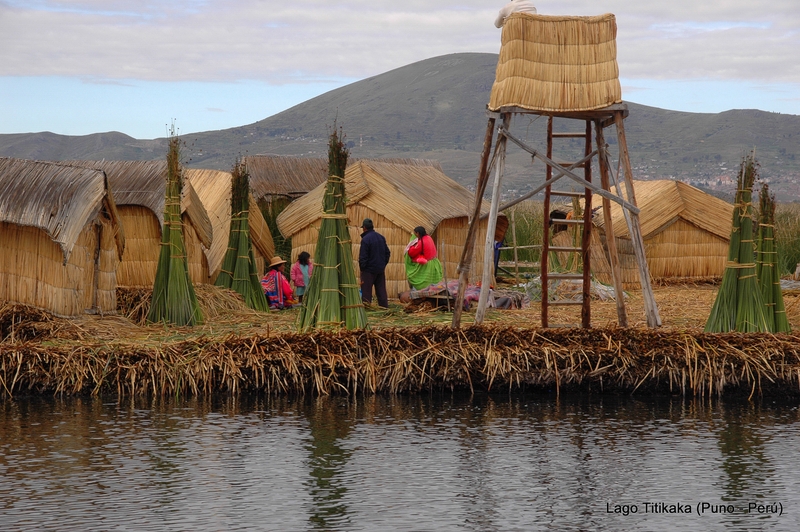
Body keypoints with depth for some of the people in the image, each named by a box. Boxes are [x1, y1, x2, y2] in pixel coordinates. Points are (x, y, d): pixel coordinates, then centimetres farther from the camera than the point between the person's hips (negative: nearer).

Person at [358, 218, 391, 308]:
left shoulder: (365, 239, -17)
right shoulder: (381, 237, 7)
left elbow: (363, 257, -16)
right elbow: (387, 253, 14)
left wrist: (362, 268, -5)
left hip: (369, 270, -7)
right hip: (381, 269, 7)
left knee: (366, 291, -2)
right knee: (381, 290, 12)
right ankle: (385, 307, 13)